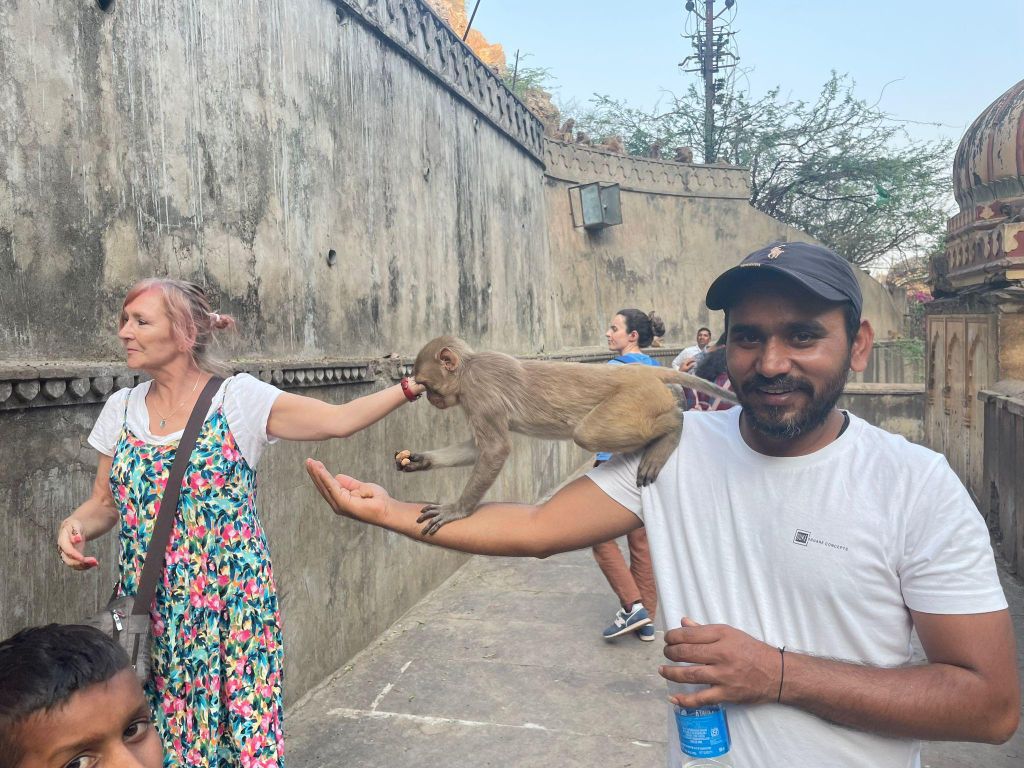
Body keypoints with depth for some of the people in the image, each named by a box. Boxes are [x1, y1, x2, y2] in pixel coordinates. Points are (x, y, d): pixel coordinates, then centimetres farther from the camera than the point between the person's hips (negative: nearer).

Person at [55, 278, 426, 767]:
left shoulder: (238, 398, -8)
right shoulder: (121, 409, 6)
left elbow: (339, 420, -17)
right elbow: (105, 501, 13)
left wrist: (410, 386, -26)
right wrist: (74, 526, -7)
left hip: (228, 605, -4)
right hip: (148, 611, 4)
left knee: (236, 725, 4)